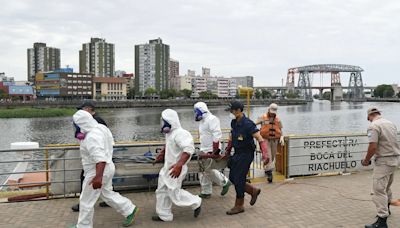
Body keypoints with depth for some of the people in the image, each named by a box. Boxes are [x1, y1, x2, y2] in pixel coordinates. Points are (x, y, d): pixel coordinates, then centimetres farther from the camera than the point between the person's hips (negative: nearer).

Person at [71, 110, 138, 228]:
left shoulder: (91, 137, -27)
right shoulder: (101, 127, 3)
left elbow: (100, 158, -35)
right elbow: (110, 142, 18)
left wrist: (98, 177, -41)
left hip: (97, 172, -10)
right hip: (107, 168, 10)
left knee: (86, 201, 7)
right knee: (107, 194, 23)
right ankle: (130, 210, 27)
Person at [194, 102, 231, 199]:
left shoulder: (212, 119, -16)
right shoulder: (202, 121, 14)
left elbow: (217, 135, -23)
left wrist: (215, 151, -25)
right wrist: (202, 150, 19)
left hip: (211, 151, -9)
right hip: (204, 150, 9)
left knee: (209, 170, -6)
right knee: (203, 171, 9)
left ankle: (225, 182, 15)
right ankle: (206, 192, 18)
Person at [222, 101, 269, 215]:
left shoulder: (248, 124, -21)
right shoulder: (234, 122, 4)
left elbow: (261, 140, -24)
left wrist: (265, 154, -35)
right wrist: (227, 151, 21)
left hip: (246, 154, -8)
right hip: (237, 154, 8)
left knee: (238, 179, -3)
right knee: (232, 178, 11)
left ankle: (239, 206, 12)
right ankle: (253, 191, 28)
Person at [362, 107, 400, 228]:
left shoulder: (373, 126, -15)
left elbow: (373, 146, -22)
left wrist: (366, 161, -8)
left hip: (384, 161, -9)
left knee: (379, 189, -7)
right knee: (386, 186, 26)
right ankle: (386, 209, 44)